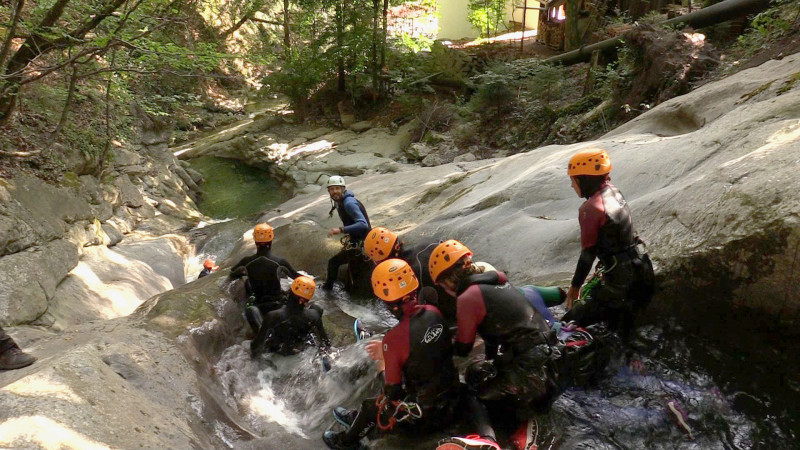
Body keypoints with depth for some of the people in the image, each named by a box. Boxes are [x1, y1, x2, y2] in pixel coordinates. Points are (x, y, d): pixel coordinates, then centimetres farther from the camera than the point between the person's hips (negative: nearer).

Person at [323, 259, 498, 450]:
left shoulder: (393, 339, -28)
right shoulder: (434, 312, -11)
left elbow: (393, 393, -16)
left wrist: (382, 368, 2)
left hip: (424, 416, -5)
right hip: (453, 400, 5)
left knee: (369, 406, 19)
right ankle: (358, 418, 50)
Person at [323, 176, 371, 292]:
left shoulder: (349, 203, -25)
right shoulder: (341, 202, 8)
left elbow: (363, 224, -36)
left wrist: (341, 230, -42)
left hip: (359, 244, -10)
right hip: (355, 241, 10)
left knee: (333, 262, 2)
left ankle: (328, 287, 22)